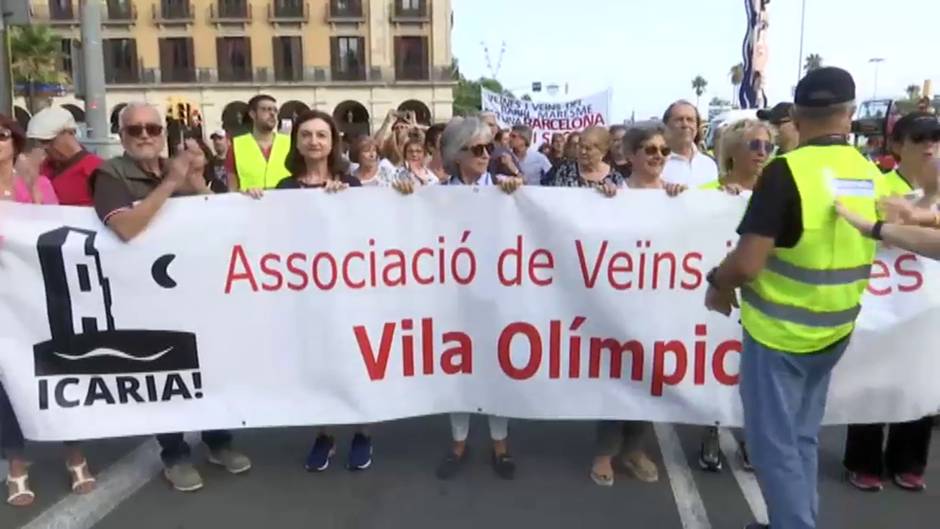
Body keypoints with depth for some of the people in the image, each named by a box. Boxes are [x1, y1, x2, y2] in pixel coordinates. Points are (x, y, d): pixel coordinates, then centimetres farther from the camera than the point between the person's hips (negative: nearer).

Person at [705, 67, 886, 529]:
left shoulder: (786, 171, -19)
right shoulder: (871, 176, 1)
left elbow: (746, 263, -24)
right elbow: (851, 252, 13)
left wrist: (718, 284, -3)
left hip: (778, 332, -7)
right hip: (834, 331, 7)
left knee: (773, 443, 6)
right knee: (802, 437, 19)